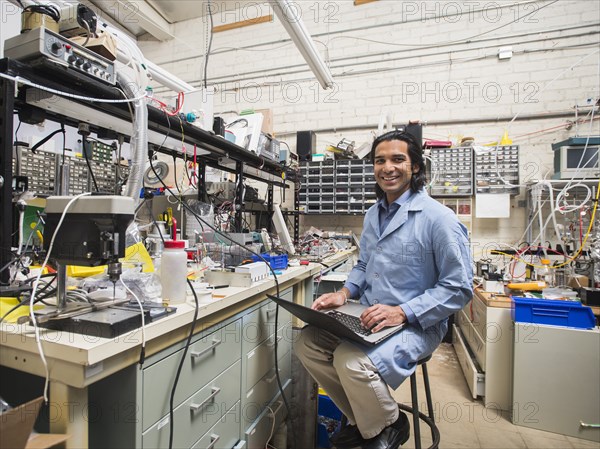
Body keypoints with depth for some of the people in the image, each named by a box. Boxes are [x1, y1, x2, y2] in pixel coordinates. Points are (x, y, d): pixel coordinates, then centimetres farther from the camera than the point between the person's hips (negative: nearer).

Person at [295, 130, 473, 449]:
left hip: (416, 325, -7)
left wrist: (402, 312, -23)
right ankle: (362, 419, 17)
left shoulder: (439, 218, -14)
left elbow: (459, 288, -14)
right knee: (306, 344, -5)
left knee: (351, 360, -29)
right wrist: (344, 294, 1)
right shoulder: (373, 214, 10)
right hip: (367, 316, 7)